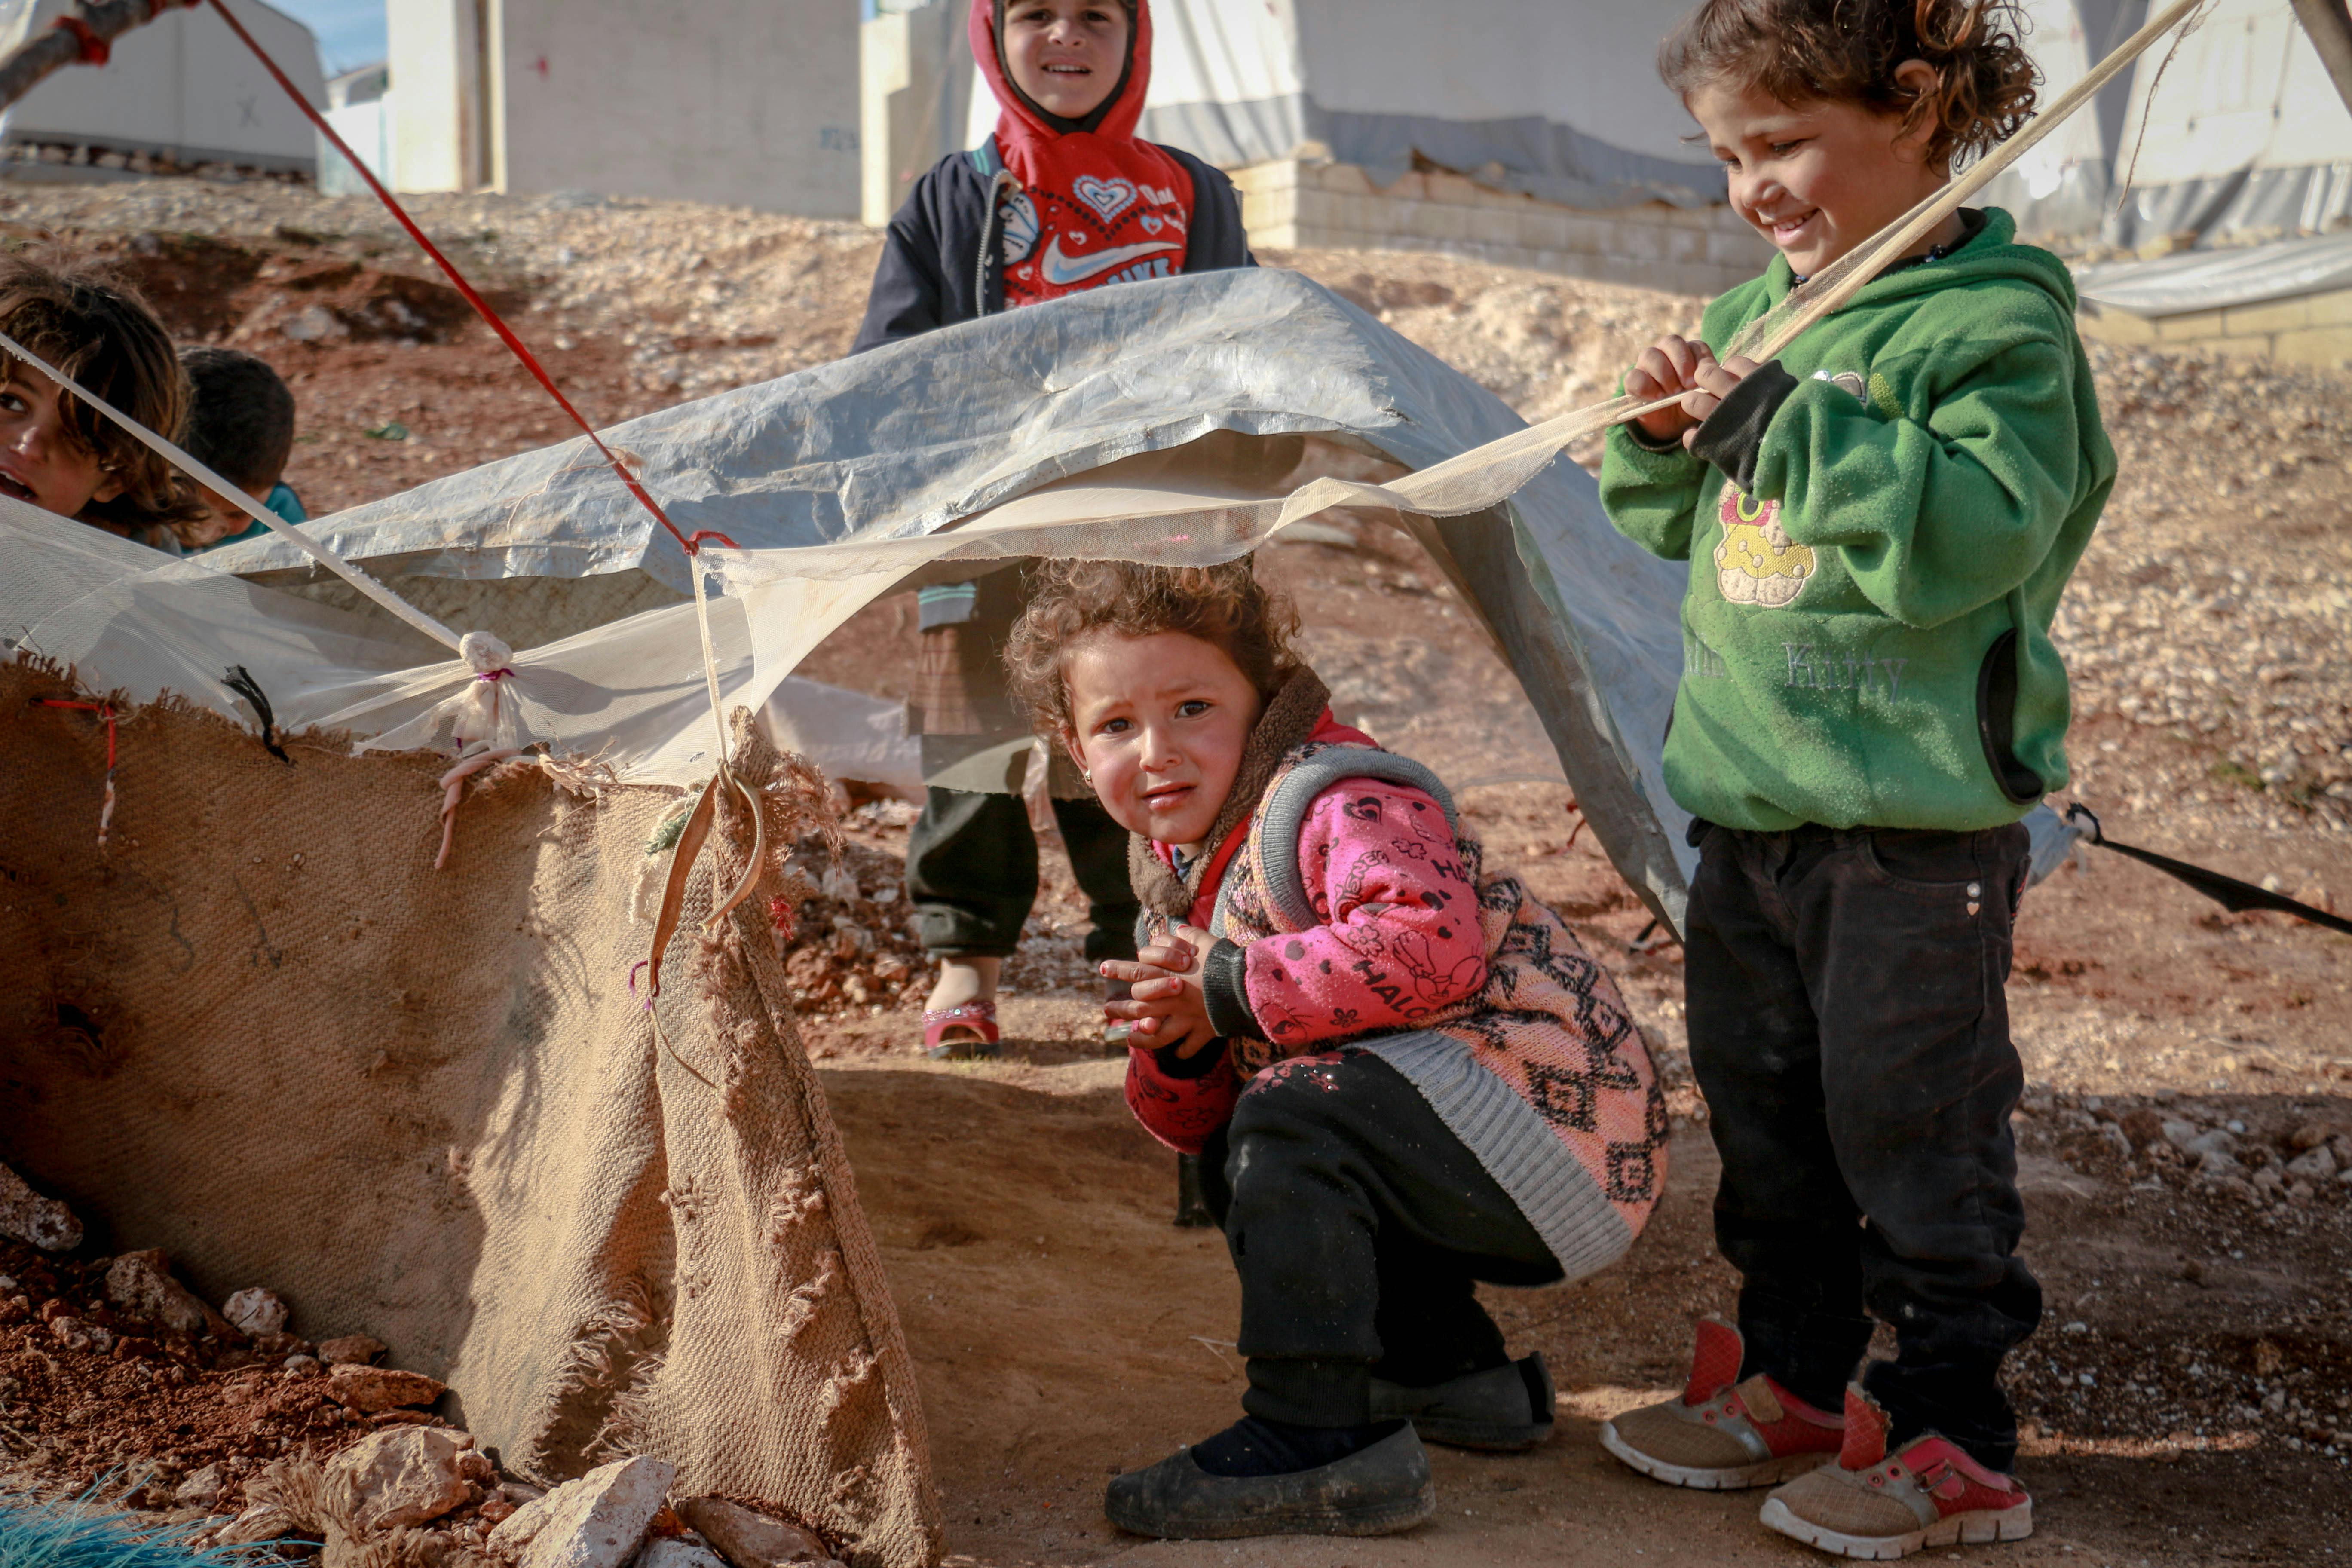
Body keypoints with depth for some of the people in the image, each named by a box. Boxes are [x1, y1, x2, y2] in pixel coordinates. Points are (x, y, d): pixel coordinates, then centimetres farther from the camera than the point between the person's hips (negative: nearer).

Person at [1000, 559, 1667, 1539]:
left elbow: (1432, 942, -36)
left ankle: (1318, 1439, -17)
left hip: (1552, 1118, -10)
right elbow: (1185, 1123, 16)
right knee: (1235, 1161, 15)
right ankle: (1450, 1368, 17)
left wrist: (1237, 990, -24)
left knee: (1291, 1124, -24)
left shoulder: (1341, 804, -14)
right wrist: (1181, 1048, -10)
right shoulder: (1179, 873, 14)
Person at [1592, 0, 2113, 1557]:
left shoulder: (1999, 323, -12)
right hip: (1749, 801, 8)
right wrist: (1665, 435, -1)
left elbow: (1975, 535, -26)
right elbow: (1681, 527, 19)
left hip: (1919, 822, -8)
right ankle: (1794, 1383, 34)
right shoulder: (1762, 313, 10)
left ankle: (1958, 1441, 15)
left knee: (1915, 1133, 1)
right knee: (1767, 1117, 18)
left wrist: (1792, 422, -26)